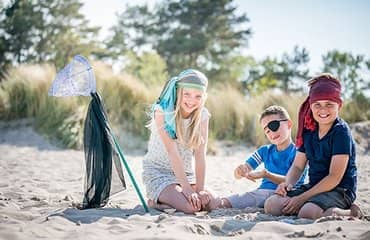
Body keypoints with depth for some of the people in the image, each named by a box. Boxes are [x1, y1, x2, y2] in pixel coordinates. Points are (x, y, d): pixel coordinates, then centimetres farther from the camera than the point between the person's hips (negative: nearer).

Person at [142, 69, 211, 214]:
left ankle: (164, 198, 11)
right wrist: (186, 187, -29)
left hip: (185, 172, 6)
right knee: (191, 206, -25)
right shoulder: (162, 111, -18)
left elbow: (200, 154, -11)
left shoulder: (202, 115, -5)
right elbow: (172, 152, -24)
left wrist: (200, 190, -20)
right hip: (158, 171, -6)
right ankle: (155, 201, 3)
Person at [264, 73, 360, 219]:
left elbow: (335, 177, -19)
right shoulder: (309, 131, 8)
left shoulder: (341, 132, -14)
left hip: (340, 191, -7)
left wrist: (302, 198, -20)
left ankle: (350, 212, -8)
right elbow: (298, 166, 12)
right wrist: (287, 184, -11)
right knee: (271, 205, -11)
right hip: (314, 187, 7)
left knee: (307, 213, -35)